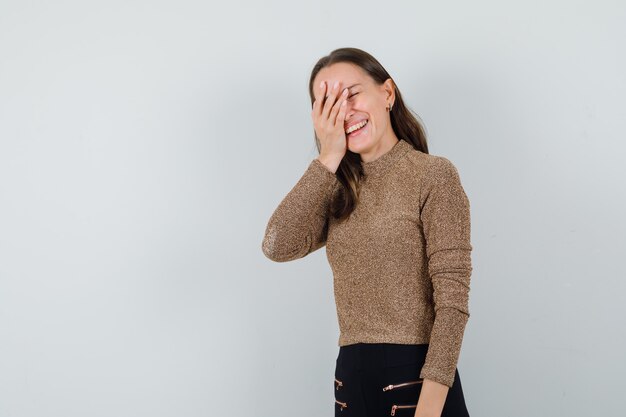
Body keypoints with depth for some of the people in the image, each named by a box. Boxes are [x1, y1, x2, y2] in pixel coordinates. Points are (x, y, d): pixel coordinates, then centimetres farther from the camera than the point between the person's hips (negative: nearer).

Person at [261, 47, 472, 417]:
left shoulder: (434, 174, -6)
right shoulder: (339, 189, 11)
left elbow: (453, 296, -13)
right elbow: (278, 247, -6)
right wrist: (328, 159, -7)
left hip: (417, 379, -5)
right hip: (352, 379, 6)